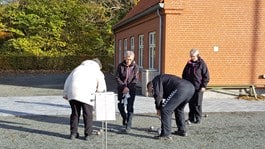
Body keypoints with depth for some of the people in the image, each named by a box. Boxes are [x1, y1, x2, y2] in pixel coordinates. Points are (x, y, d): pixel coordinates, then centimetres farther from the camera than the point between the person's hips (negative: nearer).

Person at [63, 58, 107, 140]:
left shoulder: (78, 68, 28)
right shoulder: (98, 72, 16)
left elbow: (67, 81, 23)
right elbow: (102, 88, 13)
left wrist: (65, 94, 24)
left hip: (72, 93, 4)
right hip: (86, 95, -4)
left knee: (74, 114, 17)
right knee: (88, 115, 10)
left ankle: (73, 133, 22)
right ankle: (87, 134, 15)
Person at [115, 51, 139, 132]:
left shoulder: (135, 67, -5)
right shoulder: (120, 66, -3)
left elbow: (135, 79, -9)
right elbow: (117, 77, -3)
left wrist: (128, 88, -21)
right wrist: (123, 87, -14)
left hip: (131, 89, -2)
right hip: (121, 88, 2)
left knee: (130, 107, -7)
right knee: (120, 105, 5)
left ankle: (128, 126, -1)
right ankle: (124, 118, 36)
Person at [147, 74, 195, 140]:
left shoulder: (156, 80, 13)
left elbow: (158, 95, -1)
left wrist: (158, 108, 11)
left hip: (181, 88, -10)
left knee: (165, 109, -4)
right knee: (179, 109, 29)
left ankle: (165, 134, -4)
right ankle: (182, 131, 34)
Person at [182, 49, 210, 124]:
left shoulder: (201, 63, -6)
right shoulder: (189, 63, 9)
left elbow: (206, 76, -6)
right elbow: (184, 74, 18)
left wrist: (204, 86, -11)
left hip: (198, 88, -5)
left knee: (197, 104, 0)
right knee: (191, 104, 9)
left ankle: (198, 119, 10)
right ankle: (191, 118, 18)